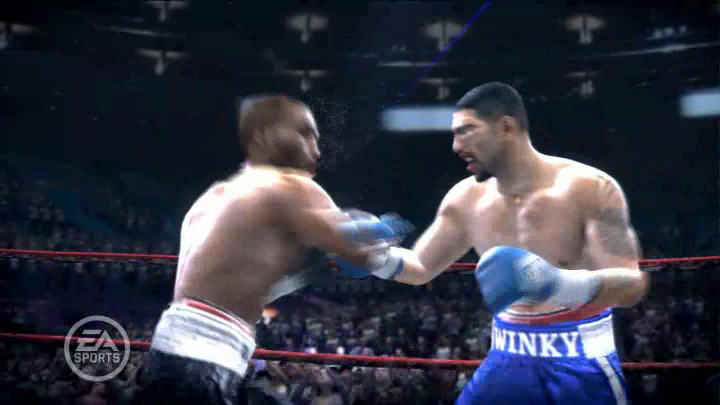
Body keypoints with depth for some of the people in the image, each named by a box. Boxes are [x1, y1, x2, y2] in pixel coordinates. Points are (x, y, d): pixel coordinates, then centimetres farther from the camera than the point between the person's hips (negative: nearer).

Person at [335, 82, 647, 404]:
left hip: (581, 367, -4)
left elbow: (632, 284, -20)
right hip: (508, 362, 4)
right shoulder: (466, 198, -1)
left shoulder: (589, 188, -15)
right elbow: (420, 268, 10)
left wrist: (560, 283, -39)